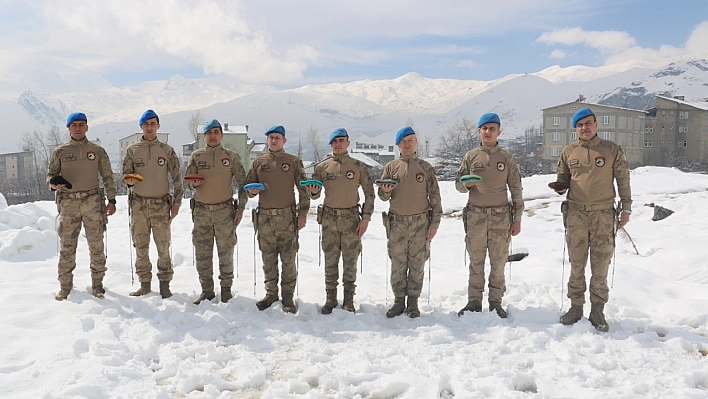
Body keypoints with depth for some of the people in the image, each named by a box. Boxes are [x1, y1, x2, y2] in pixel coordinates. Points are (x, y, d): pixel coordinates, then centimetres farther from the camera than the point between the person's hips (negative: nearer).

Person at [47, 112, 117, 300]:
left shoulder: (97, 150, 9)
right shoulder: (60, 151, 10)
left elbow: (108, 177, 10)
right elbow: (50, 175, 10)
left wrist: (112, 200, 3)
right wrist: (54, 182, -14)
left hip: (92, 201, -1)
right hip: (68, 202, 1)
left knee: (96, 244, 0)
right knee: (67, 246, 4)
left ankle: (97, 283, 10)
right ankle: (65, 285, 14)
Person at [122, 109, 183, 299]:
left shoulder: (167, 150, 5)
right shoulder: (132, 149, 8)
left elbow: (177, 177, 5)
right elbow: (126, 174, 8)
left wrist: (177, 202, -1)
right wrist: (129, 180, -16)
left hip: (161, 205, -1)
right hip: (139, 204, 2)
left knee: (163, 246, -1)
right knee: (141, 247, 6)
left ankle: (164, 283, 10)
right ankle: (144, 284, 17)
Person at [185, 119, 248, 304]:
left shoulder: (231, 156, 3)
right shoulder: (196, 156, 7)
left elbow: (242, 183, 5)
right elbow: (188, 182, 9)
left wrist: (241, 207, -2)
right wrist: (194, 183, -15)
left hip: (225, 211, -2)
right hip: (201, 211, 2)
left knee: (226, 253, 4)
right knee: (202, 254, 6)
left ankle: (226, 289, 18)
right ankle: (207, 291, 18)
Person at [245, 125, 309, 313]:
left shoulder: (294, 162, 5)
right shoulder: (259, 162, 13)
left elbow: (303, 189, 3)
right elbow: (248, 186, 19)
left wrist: (303, 213, -5)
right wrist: (252, 191, -6)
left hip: (287, 217, -3)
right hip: (264, 217, 3)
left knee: (288, 259, -1)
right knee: (268, 259, 9)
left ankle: (287, 296, 9)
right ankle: (271, 293, 21)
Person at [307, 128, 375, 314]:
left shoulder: (359, 166, 2)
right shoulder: (322, 167, 6)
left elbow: (369, 193, 3)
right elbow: (315, 194, 11)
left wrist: (366, 218, -3)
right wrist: (314, 192, -14)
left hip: (351, 218, -1)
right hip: (328, 218, 1)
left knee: (350, 261, 5)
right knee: (330, 260, 7)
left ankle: (349, 299, 17)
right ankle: (331, 298, 18)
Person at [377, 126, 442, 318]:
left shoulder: (425, 167, 5)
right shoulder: (391, 167, 8)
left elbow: (435, 197, 4)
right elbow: (383, 196, 6)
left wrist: (434, 223, -3)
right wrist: (385, 191, -18)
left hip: (420, 222, -1)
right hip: (397, 223, 1)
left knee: (417, 264, 4)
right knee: (398, 264, 4)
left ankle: (413, 301, 14)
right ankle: (399, 300, 15)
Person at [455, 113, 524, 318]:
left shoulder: (506, 157, 4)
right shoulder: (471, 156, 6)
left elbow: (516, 189, 5)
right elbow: (458, 184, 9)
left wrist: (517, 218, 1)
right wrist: (467, 184, -15)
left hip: (501, 217, 0)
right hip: (475, 216, 0)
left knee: (498, 262, 5)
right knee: (476, 262, 6)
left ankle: (496, 302, 16)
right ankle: (474, 301, 15)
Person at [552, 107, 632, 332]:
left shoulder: (611, 150, 3)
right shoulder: (569, 152, 7)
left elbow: (623, 180, 7)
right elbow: (563, 177, 18)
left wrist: (626, 208, 4)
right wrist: (560, 186, -5)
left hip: (603, 213, -1)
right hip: (576, 213, 1)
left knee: (600, 265, 3)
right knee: (576, 264, 6)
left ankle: (597, 310, 13)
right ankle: (576, 307, 17)